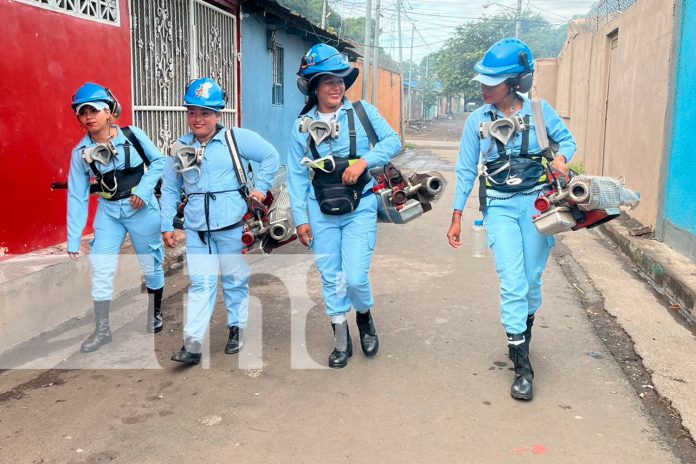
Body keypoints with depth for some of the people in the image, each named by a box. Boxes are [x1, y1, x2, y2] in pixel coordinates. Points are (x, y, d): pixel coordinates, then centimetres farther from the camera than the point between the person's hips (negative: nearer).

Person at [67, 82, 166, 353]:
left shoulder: (132, 135, -12)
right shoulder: (81, 152, -6)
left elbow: (159, 161, -1)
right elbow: (77, 197, -3)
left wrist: (144, 189, -16)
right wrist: (73, 240, -4)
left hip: (141, 209, -2)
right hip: (108, 212, 2)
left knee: (150, 265, 11)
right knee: (100, 270, -1)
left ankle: (156, 312, 36)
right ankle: (102, 329, 13)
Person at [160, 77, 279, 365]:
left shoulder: (237, 139, -3)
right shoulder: (179, 148, 8)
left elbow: (270, 156, 3)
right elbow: (170, 189, 12)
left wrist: (261, 187, -4)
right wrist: (167, 226, 8)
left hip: (232, 226, -2)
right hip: (197, 229, 3)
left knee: (235, 281, 10)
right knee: (201, 284, 0)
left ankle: (237, 329, 28)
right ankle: (192, 343, 0)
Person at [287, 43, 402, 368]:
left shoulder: (363, 112, -1)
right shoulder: (303, 124, 2)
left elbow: (393, 141, -1)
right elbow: (296, 174, 3)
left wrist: (364, 161, -17)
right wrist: (300, 218, -1)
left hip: (359, 208, -2)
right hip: (321, 210, 2)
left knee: (355, 277, -8)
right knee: (331, 277, 8)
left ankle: (365, 317, 26)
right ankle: (341, 340, 25)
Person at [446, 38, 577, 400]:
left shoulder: (539, 111, -2)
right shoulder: (477, 120, 0)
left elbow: (567, 139, 12)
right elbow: (466, 171, 4)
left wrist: (561, 156, -12)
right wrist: (457, 218, 4)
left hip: (536, 203, 0)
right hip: (499, 207, 0)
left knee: (531, 280, 9)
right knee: (512, 283, -8)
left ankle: (523, 336, 37)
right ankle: (522, 366, 0)